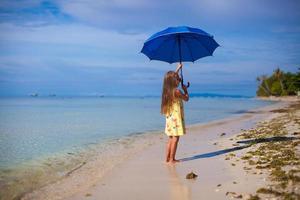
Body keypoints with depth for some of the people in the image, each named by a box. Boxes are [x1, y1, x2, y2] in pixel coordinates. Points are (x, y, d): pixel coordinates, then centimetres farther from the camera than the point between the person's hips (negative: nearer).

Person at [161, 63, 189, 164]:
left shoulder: (167, 90, 6)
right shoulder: (177, 91, -17)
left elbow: (171, 76, 25)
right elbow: (186, 98, -1)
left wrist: (178, 68, 30)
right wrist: (185, 90, 14)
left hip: (169, 117, 8)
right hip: (176, 117, -8)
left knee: (171, 138, 14)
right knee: (175, 139, -2)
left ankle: (167, 158, 17)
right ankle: (172, 159, 0)